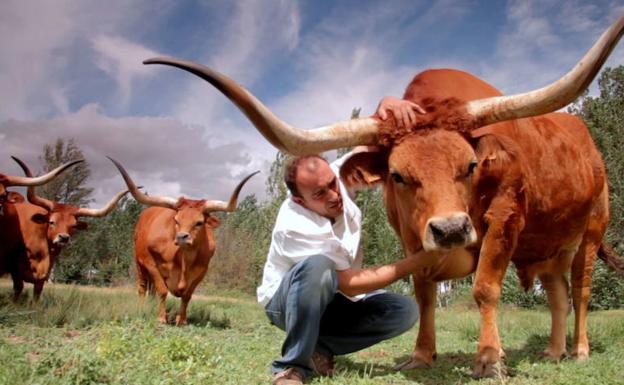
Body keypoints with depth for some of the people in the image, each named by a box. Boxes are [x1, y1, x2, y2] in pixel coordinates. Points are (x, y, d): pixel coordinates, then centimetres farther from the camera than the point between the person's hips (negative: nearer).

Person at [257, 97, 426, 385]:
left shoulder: (338, 175, -16)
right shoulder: (294, 228, -33)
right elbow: (350, 284, -29)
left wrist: (389, 105, -38)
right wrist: (414, 263, -26)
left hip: (332, 297, 6)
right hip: (288, 301, -6)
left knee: (404, 310, -14)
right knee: (317, 266, -40)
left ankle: (319, 347, -5)